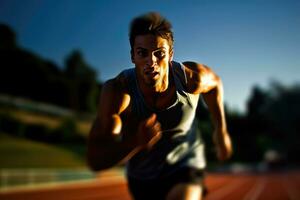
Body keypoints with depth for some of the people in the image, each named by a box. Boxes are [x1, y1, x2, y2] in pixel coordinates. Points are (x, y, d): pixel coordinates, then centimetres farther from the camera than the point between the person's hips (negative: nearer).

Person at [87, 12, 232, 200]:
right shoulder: (117, 91, -30)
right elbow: (95, 160, -34)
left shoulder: (191, 78, -25)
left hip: (184, 166, -1)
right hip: (141, 176, 2)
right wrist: (136, 141, -52)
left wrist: (221, 130, 3)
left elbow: (214, 82, 3)